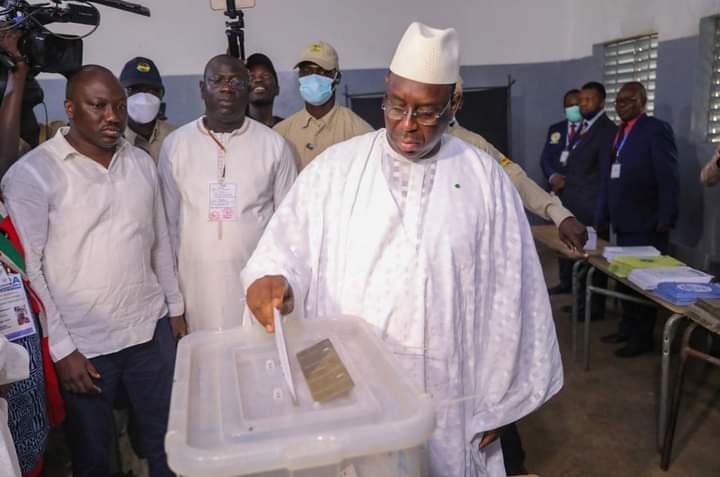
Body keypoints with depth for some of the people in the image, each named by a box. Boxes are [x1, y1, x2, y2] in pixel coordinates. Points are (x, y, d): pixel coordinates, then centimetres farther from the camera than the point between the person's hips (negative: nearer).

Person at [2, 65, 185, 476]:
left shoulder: (142, 163, 5)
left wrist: (176, 308, 12)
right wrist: (62, 349, -12)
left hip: (152, 329, 4)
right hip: (83, 343, -3)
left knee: (167, 441, 16)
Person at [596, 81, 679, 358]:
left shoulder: (656, 130, -8)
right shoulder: (619, 133, 15)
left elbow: (669, 179, -13)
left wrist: (666, 219, -16)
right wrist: (603, 216, 9)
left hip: (647, 225, -7)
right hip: (623, 223, 7)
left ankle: (643, 338, 13)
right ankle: (627, 328, 28)